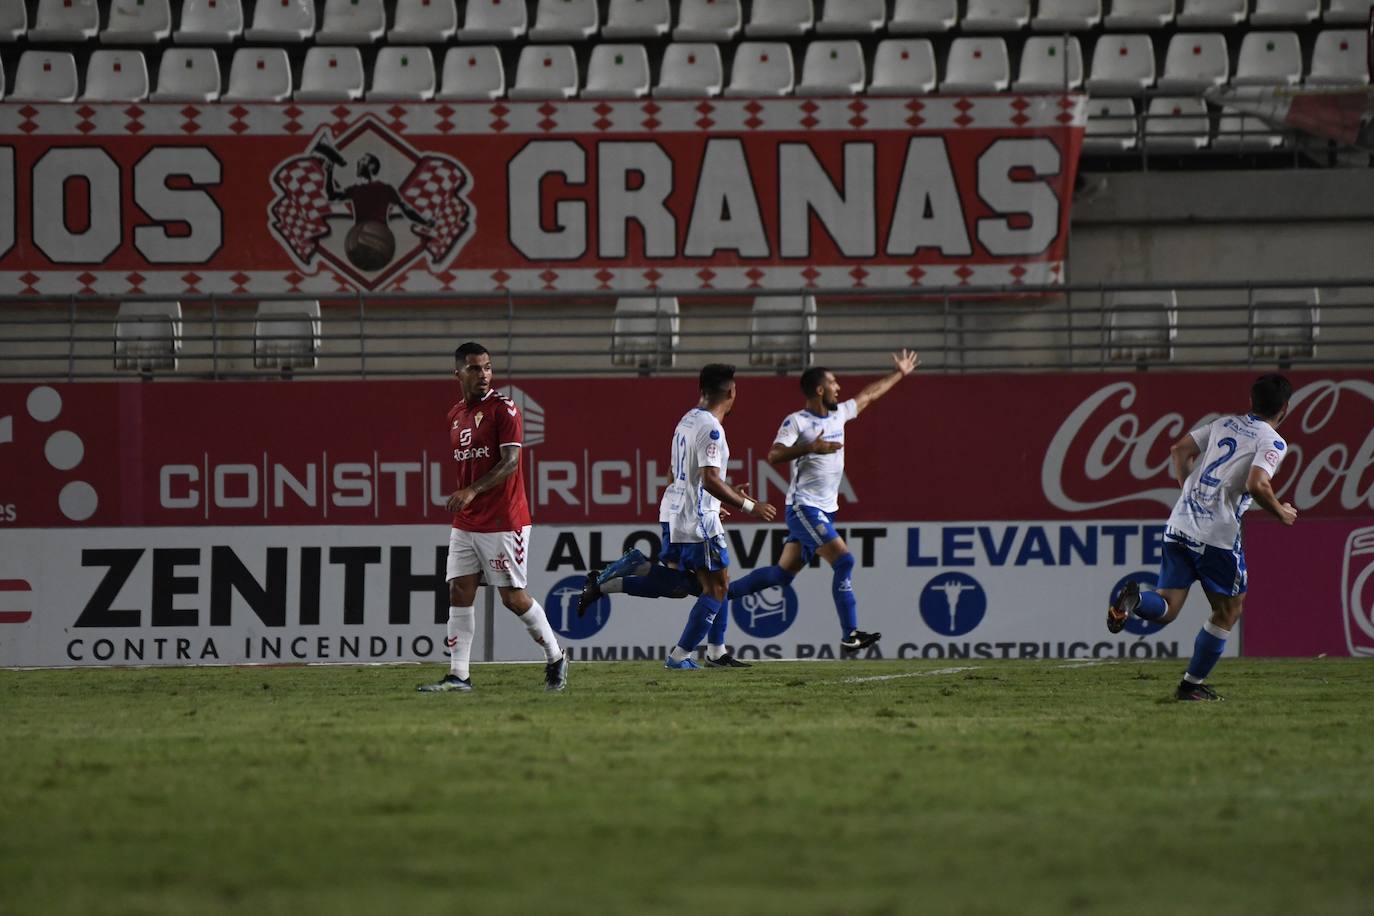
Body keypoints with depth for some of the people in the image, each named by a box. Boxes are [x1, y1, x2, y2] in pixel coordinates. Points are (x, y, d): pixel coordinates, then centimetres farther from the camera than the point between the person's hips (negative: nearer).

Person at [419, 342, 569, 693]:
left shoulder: (503, 409, -10)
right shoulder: (455, 415, 13)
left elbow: (510, 463, -18)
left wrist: (472, 491, -28)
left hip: (503, 522, -7)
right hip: (465, 524, 7)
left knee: (513, 597, -2)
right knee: (459, 594, -1)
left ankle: (556, 659, 16)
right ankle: (458, 675, -1)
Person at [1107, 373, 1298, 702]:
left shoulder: (1224, 423, 16)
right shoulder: (1272, 442, -5)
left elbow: (1179, 450, 17)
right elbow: (1257, 484, -20)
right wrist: (1280, 512, -2)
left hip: (1179, 525, 5)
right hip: (1218, 533, -5)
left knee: (1166, 609, 6)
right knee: (1228, 611, 15)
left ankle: (1134, 599, -27)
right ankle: (1192, 684, 15)